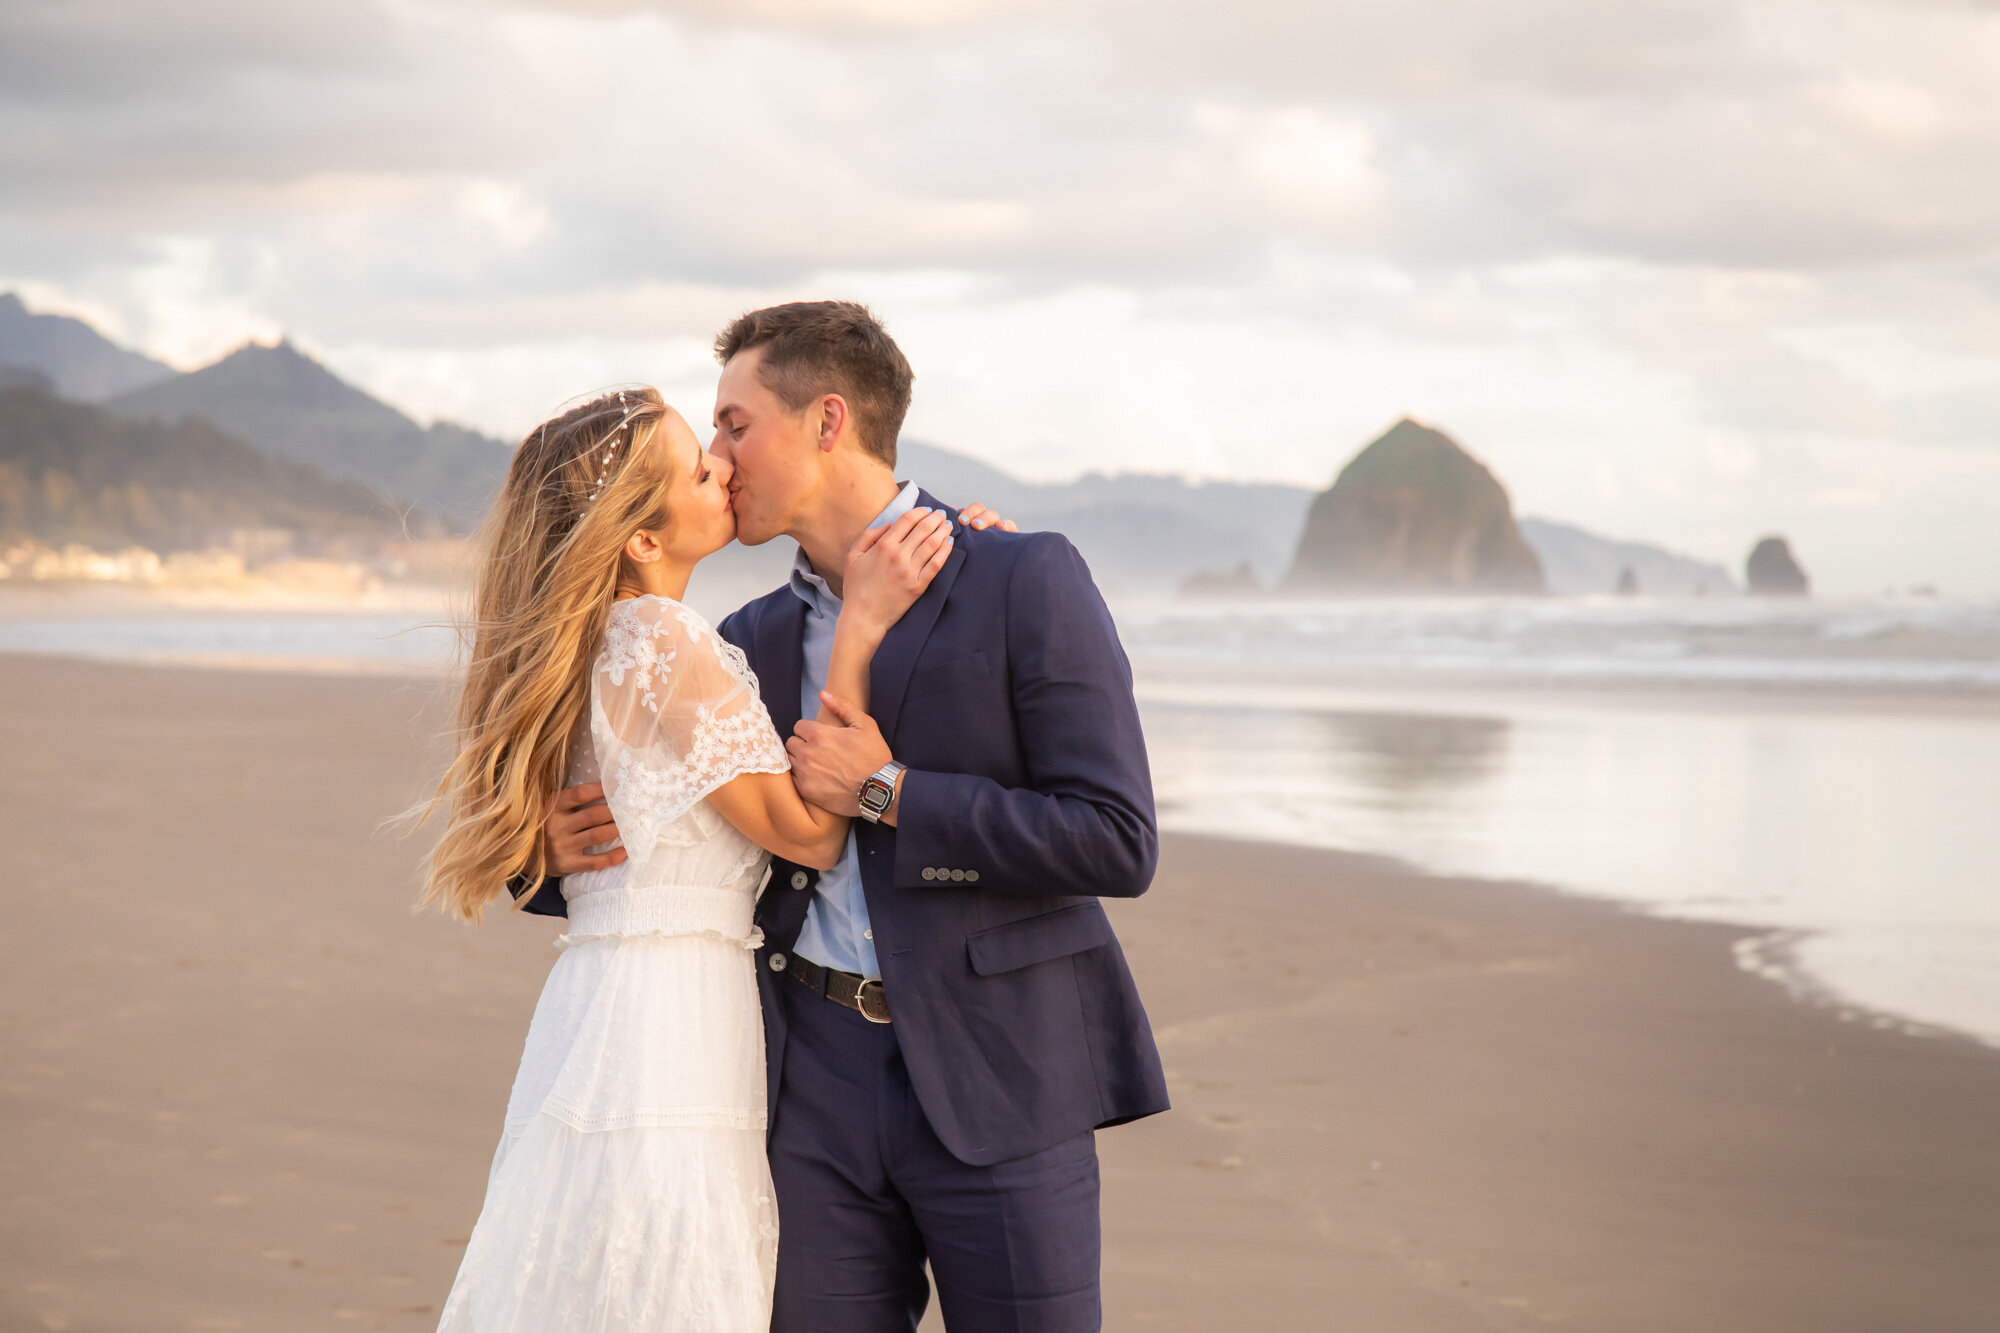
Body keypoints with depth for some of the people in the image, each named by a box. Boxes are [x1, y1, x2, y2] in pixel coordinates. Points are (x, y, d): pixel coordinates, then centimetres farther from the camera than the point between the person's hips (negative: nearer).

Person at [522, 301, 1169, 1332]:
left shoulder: (1025, 581, -5)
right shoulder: (753, 642, 13)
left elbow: (1118, 842, -12)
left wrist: (888, 793, -13)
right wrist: (559, 855, -1)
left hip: (996, 1083, -5)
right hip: (814, 1082, 5)